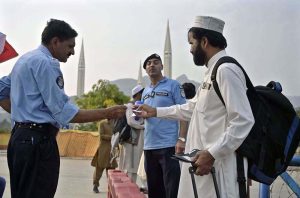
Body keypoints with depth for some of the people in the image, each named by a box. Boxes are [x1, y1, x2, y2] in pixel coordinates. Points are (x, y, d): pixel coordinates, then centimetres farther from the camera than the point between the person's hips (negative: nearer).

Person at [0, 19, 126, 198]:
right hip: (38, 141, -10)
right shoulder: (45, 62, -13)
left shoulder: (25, 60, 18)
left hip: (21, 136, 10)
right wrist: (107, 113, -14)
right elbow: (65, 113, -18)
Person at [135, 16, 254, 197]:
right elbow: (191, 109, 26)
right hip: (204, 159, 9)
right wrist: (155, 112, 26)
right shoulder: (212, 72, 16)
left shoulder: (226, 70, -16)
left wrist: (212, 154, -23)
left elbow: (243, 121, -22)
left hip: (219, 164, -9)